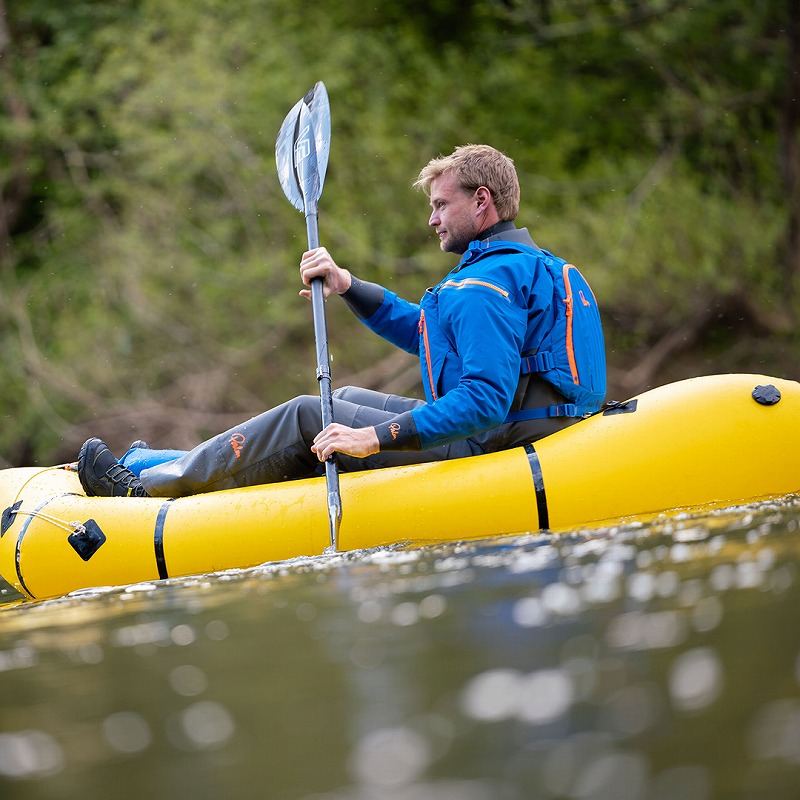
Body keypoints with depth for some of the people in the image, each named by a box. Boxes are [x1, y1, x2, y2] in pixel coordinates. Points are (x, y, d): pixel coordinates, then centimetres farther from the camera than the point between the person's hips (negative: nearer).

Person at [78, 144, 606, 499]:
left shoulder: (487, 284, -20)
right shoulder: (530, 265, 16)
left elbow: (486, 400, -31)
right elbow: (423, 330, 26)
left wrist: (375, 438, -30)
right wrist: (347, 286, 16)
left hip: (483, 451, -10)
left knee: (307, 418, -4)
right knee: (349, 401, 22)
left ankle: (143, 488, 5)